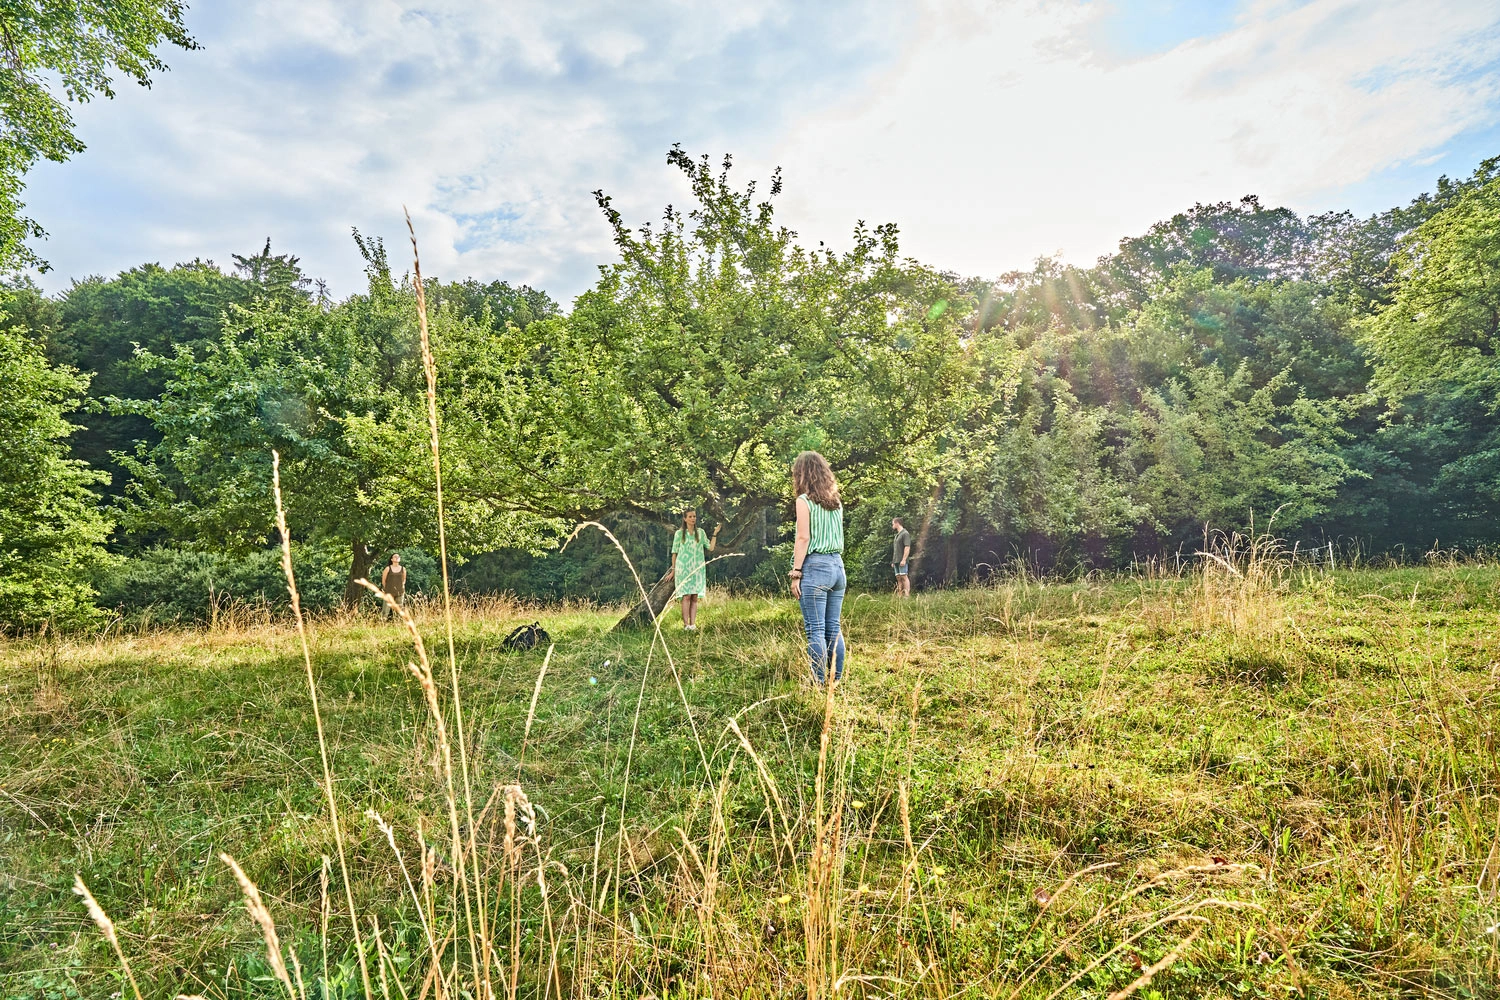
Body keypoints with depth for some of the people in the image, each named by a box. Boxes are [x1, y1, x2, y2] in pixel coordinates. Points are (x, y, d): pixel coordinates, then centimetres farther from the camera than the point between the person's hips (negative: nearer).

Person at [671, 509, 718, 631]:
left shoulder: (700, 532, 11)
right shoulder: (679, 533, 3)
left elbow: (710, 548, 10)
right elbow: (674, 552, 6)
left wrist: (715, 534, 2)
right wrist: (673, 569, 4)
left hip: (698, 569, 3)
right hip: (684, 568, -3)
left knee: (695, 598, 1)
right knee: (686, 596, -10)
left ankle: (693, 624, 2)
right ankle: (686, 624, -9)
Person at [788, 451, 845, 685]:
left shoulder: (804, 500, -7)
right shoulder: (836, 501, 12)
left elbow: (803, 538, -12)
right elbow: (838, 536, 15)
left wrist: (796, 574, -10)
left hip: (815, 566, -7)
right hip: (837, 565, 7)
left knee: (816, 630, -4)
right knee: (834, 628, 10)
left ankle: (819, 683, -3)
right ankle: (837, 680, 14)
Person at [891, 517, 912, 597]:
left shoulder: (905, 533, -7)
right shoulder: (897, 535, 21)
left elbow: (907, 547, -16)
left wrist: (904, 560, -22)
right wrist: (893, 561, 21)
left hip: (902, 561, -9)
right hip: (896, 561, 9)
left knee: (904, 577, -12)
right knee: (898, 578, 7)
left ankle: (907, 595, -15)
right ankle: (899, 595, 8)